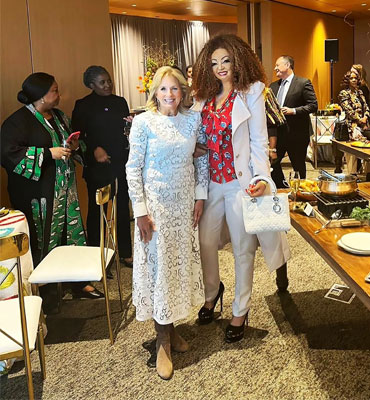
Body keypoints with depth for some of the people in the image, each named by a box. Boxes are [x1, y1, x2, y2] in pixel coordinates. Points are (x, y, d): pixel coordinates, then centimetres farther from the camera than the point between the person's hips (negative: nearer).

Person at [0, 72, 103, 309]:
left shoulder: (58, 116, 14)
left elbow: (71, 139, 29)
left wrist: (75, 146, 4)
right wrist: (48, 153, -22)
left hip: (65, 190, 7)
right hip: (38, 196, -7)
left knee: (72, 234, 12)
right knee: (43, 243, -1)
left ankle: (78, 283, 27)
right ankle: (44, 293, 15)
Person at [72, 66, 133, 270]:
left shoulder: (120, 102, 11)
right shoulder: (83, 106, -3)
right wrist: (94, 150, -20)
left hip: (121, 165, 5)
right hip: (97, 167, -4)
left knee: (123, 209, 12)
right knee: (96, 211, 5)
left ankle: (126, 253, 26)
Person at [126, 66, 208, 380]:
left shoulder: (194, 119, 2)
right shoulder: (143, 122, -9)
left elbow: (202, 159, 9)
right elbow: (133, 168, -9)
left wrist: (200, 197, 3)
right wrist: (140, 210, -12)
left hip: (185, 201, 4)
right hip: (156, 203, -4)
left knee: (181, 260, 10)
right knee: (158, 264, 1)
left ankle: (172, 327, 28)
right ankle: (163, 341, 14)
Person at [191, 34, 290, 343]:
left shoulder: (251, 93, -3)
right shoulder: (205, 98, 11)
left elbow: (259, 140, -9)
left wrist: (261, 177, -20)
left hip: (240, 181, -4)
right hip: (212, 181, 5)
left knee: (242, 249, 6)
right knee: (206, 241, 9)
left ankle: (241, 311, 23)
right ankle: (212, 292, 37)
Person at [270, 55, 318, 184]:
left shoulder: (304, 83, -5)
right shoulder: (273, 86, 14)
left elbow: (313, 105, -10)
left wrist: (293, 110, -19)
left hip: (297, 134, -5)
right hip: (277, 132, 5)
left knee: (298, 166, 5)